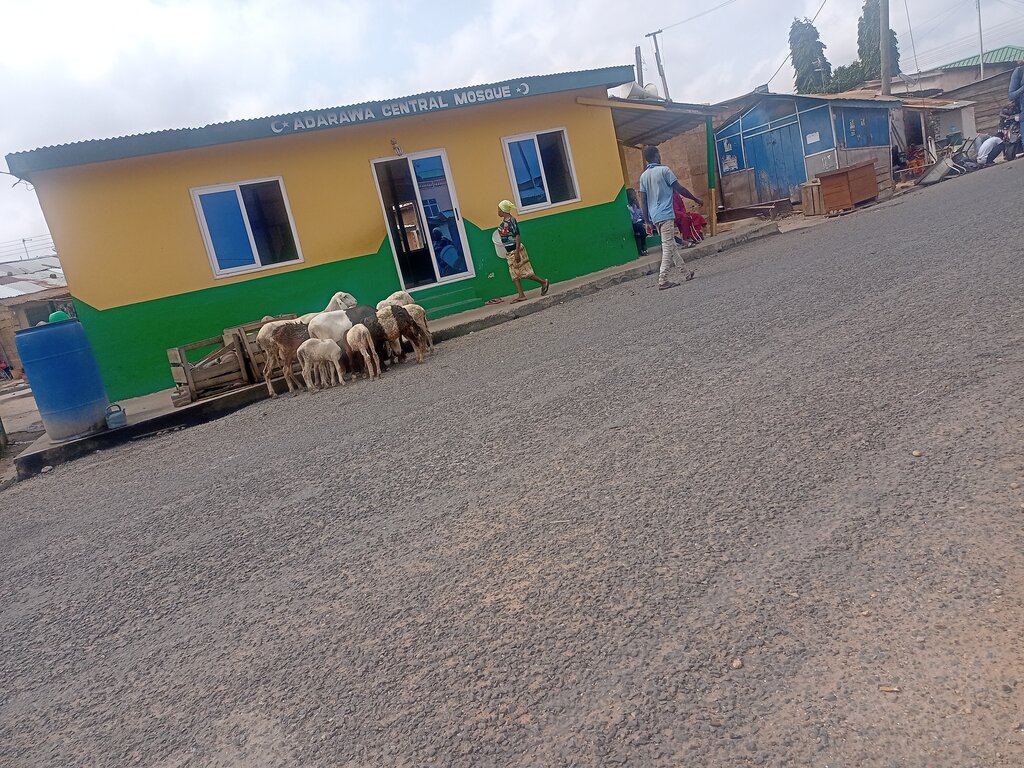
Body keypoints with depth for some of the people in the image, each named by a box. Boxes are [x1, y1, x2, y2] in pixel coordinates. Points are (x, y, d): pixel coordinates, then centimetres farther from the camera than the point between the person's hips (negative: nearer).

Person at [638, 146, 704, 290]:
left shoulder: (643, 176, 11)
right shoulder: (664, 170, -6)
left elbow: (643, 201, 9)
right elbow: (679, 189, -6)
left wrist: (648, 222, 14)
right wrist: (696, 199, 7)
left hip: (654, 217, 7)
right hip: (665, 215, -7)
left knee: (671, 245, 14)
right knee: (668, 247, -6)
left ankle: (686, 272, 23)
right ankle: (663, 280, -11)